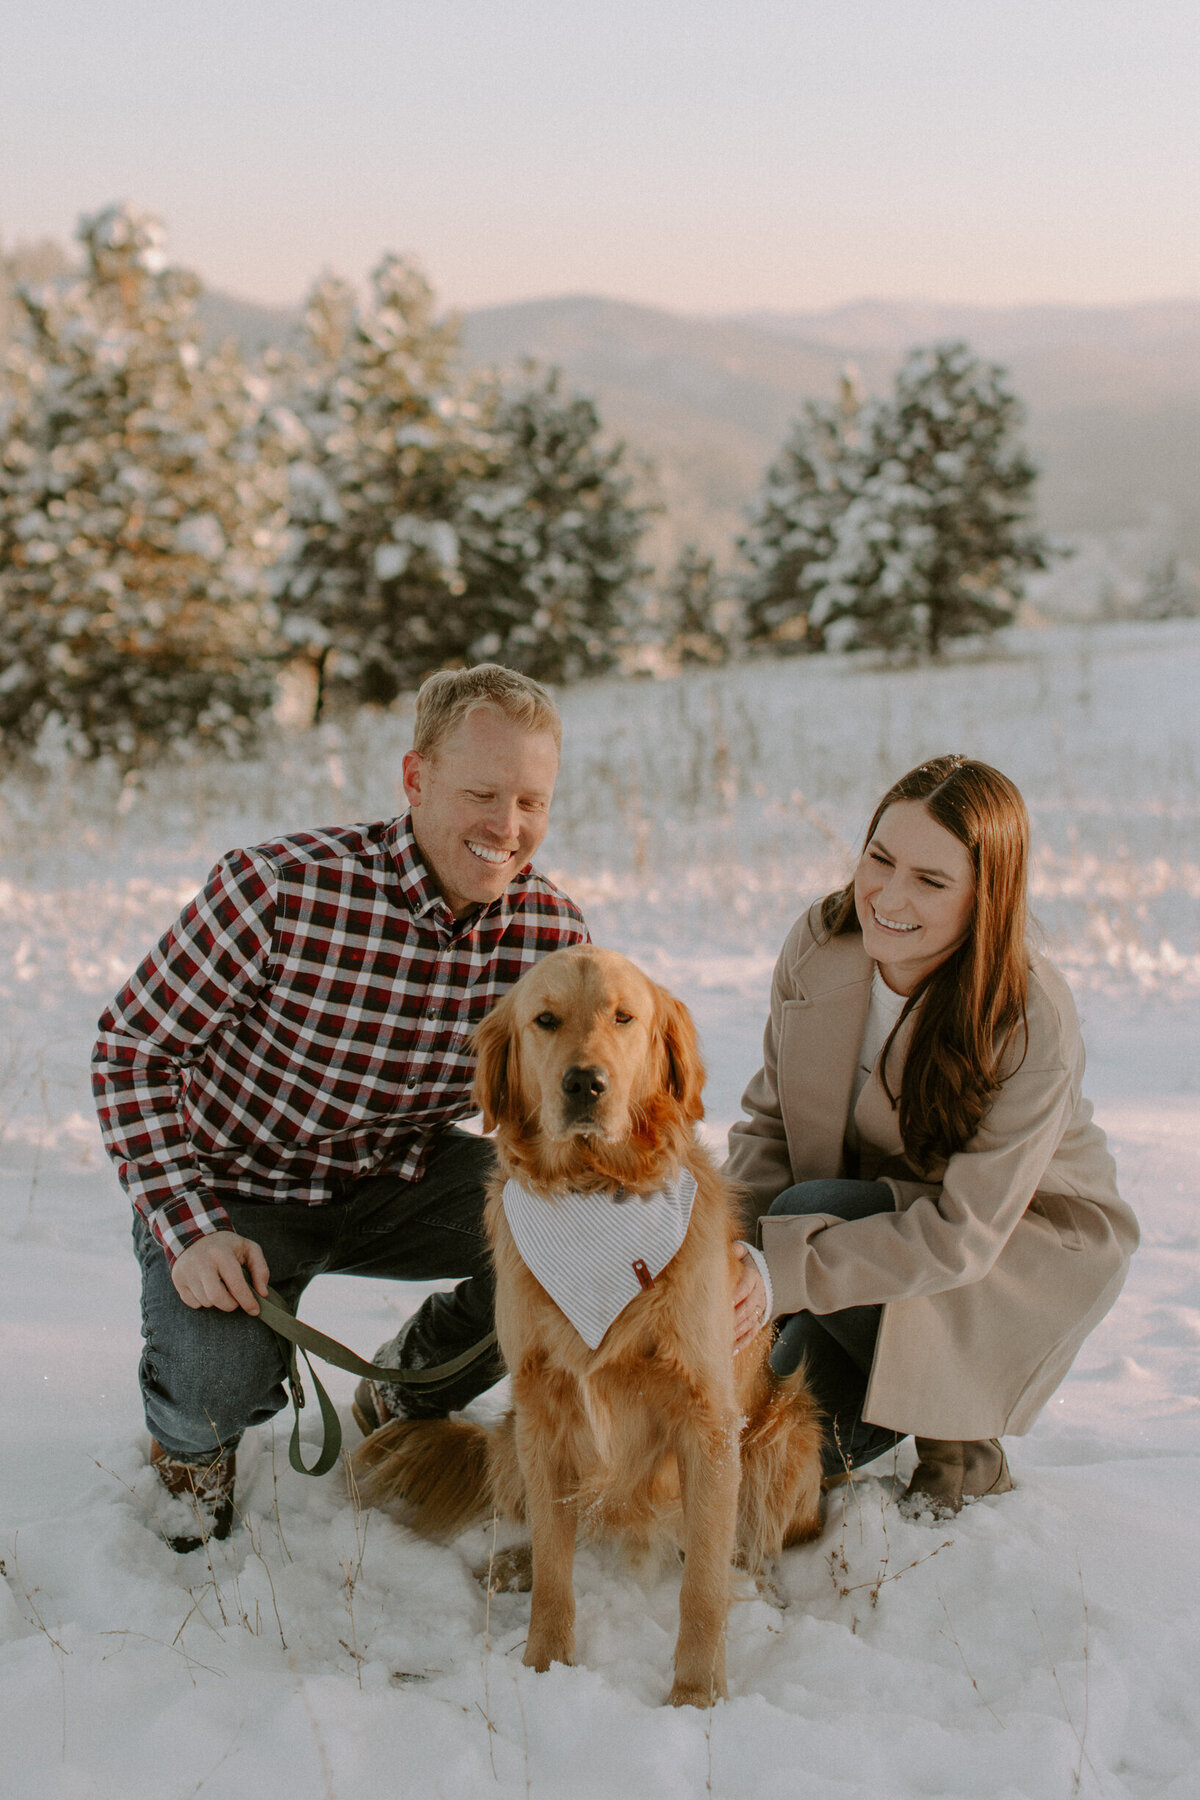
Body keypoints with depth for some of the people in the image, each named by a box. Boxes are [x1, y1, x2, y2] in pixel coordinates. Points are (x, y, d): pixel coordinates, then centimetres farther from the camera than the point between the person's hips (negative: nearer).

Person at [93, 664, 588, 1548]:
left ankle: (408, 1395, 11)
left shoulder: (553, 933, -14)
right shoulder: (281, 888, -27)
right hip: (237, 1184, -4)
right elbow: (131, 1049, -16)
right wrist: (187, 1231, -25)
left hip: (400, 1177, 4)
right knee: (220, 1388, -29)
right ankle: (192, 1436, 13)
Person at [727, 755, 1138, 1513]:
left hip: (1027, 1245, -5)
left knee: (810, 1217, -31)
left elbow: (964, 1232, -30)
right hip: (880, 1214, 5)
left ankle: (962, 1441, -8)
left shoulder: (1034, 1025, -28)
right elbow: (770, 1119, -4)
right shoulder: (818, 944, -13)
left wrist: (782, 1271, -40)